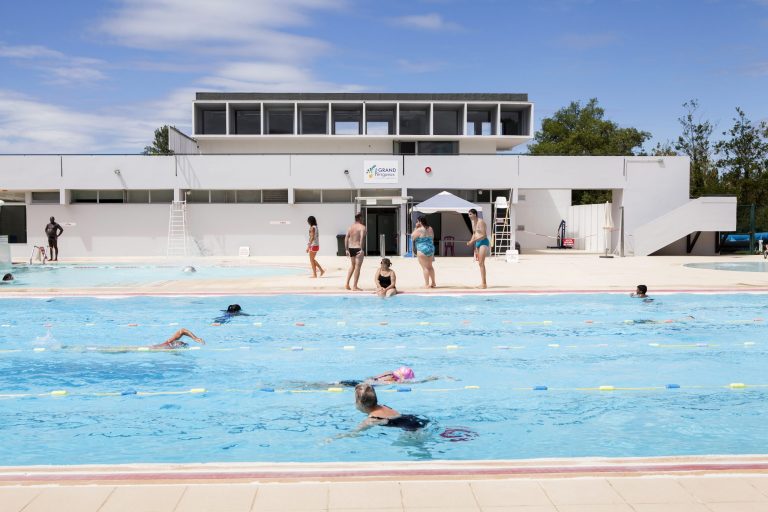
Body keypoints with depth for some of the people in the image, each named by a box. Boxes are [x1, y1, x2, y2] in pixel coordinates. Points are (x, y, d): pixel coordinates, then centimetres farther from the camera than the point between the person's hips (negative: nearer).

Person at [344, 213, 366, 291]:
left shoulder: (350, 227, 11)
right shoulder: (362, 227, -7)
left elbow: (346, 238, 5)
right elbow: (362, 238, -21)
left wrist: (346, 249, 7)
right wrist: (362, 249, -23)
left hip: (351, 248, 6)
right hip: (358, 248, -6)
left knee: (352, 266, 21)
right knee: (357, 267, 0)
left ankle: (347, 284, 17)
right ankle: (354, 286, 2)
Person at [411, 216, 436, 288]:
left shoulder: (419, 230, -14)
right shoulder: (430, 229, 9)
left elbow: (412, 237, -3)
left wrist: (416, 228, -1)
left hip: (422, 250, -7)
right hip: (431, 249, 7)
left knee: (425, 267, -3)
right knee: (430, 266, 19)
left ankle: (427, 284, -2)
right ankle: (433, 283, 26)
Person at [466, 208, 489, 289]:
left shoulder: (481, 222, -15)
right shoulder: (473, 222, 13)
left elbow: (484, 235, -20)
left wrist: (474, 241, -23)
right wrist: (471, 241, 5)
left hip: (483, 242, -9)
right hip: (477, 243, 9)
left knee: (481, 263, -15)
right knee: (480, 263, 9)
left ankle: (484, 283, -15)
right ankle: (483, 283, 14)